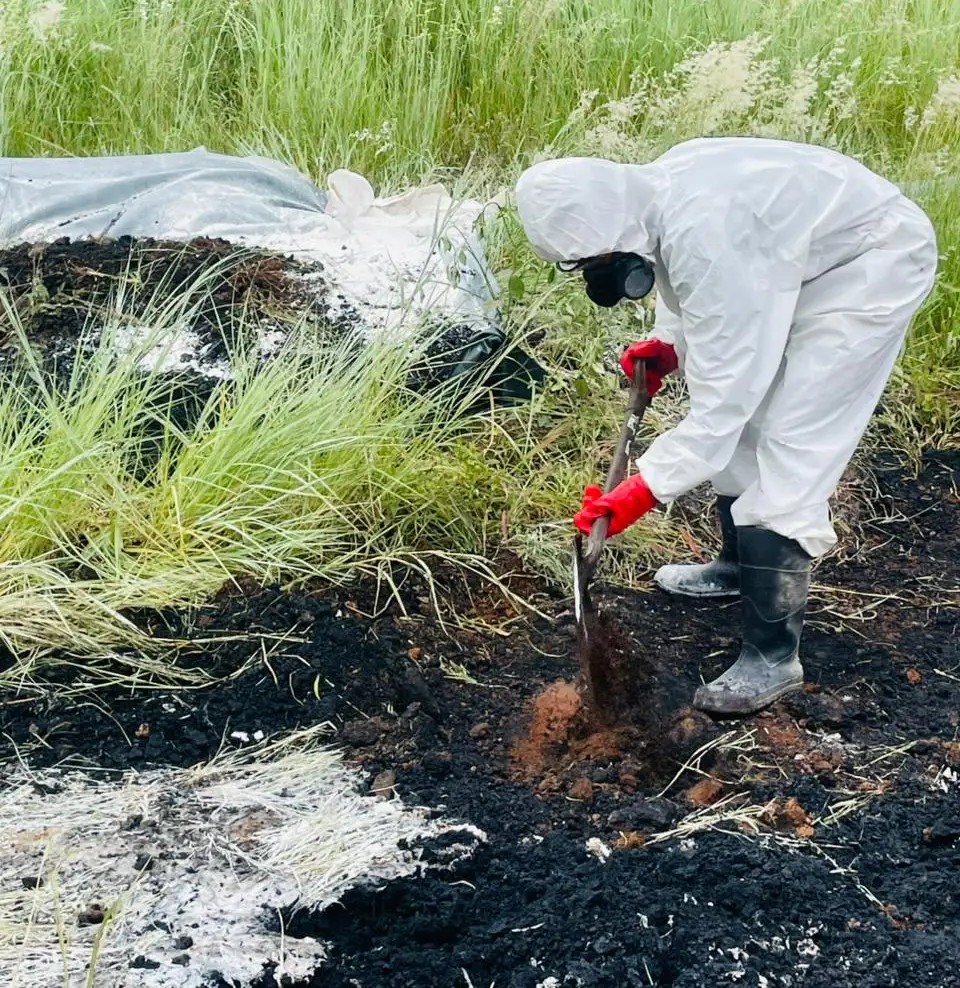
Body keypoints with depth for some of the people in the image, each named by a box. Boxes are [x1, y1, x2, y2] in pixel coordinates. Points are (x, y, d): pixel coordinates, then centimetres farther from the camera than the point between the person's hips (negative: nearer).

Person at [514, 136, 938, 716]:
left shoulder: (702, 232, -35)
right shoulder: (655, 192, -7)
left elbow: (724, 390, -33)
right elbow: (699, 286, 15)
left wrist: (645, 490, -31)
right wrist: (670, 343, -1)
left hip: (875, 265, -10)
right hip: (809, 253, 10)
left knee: (788, 454, -13)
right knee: (743, 421, 16)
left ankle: (773, 656, -5)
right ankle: (741, 564, 39)